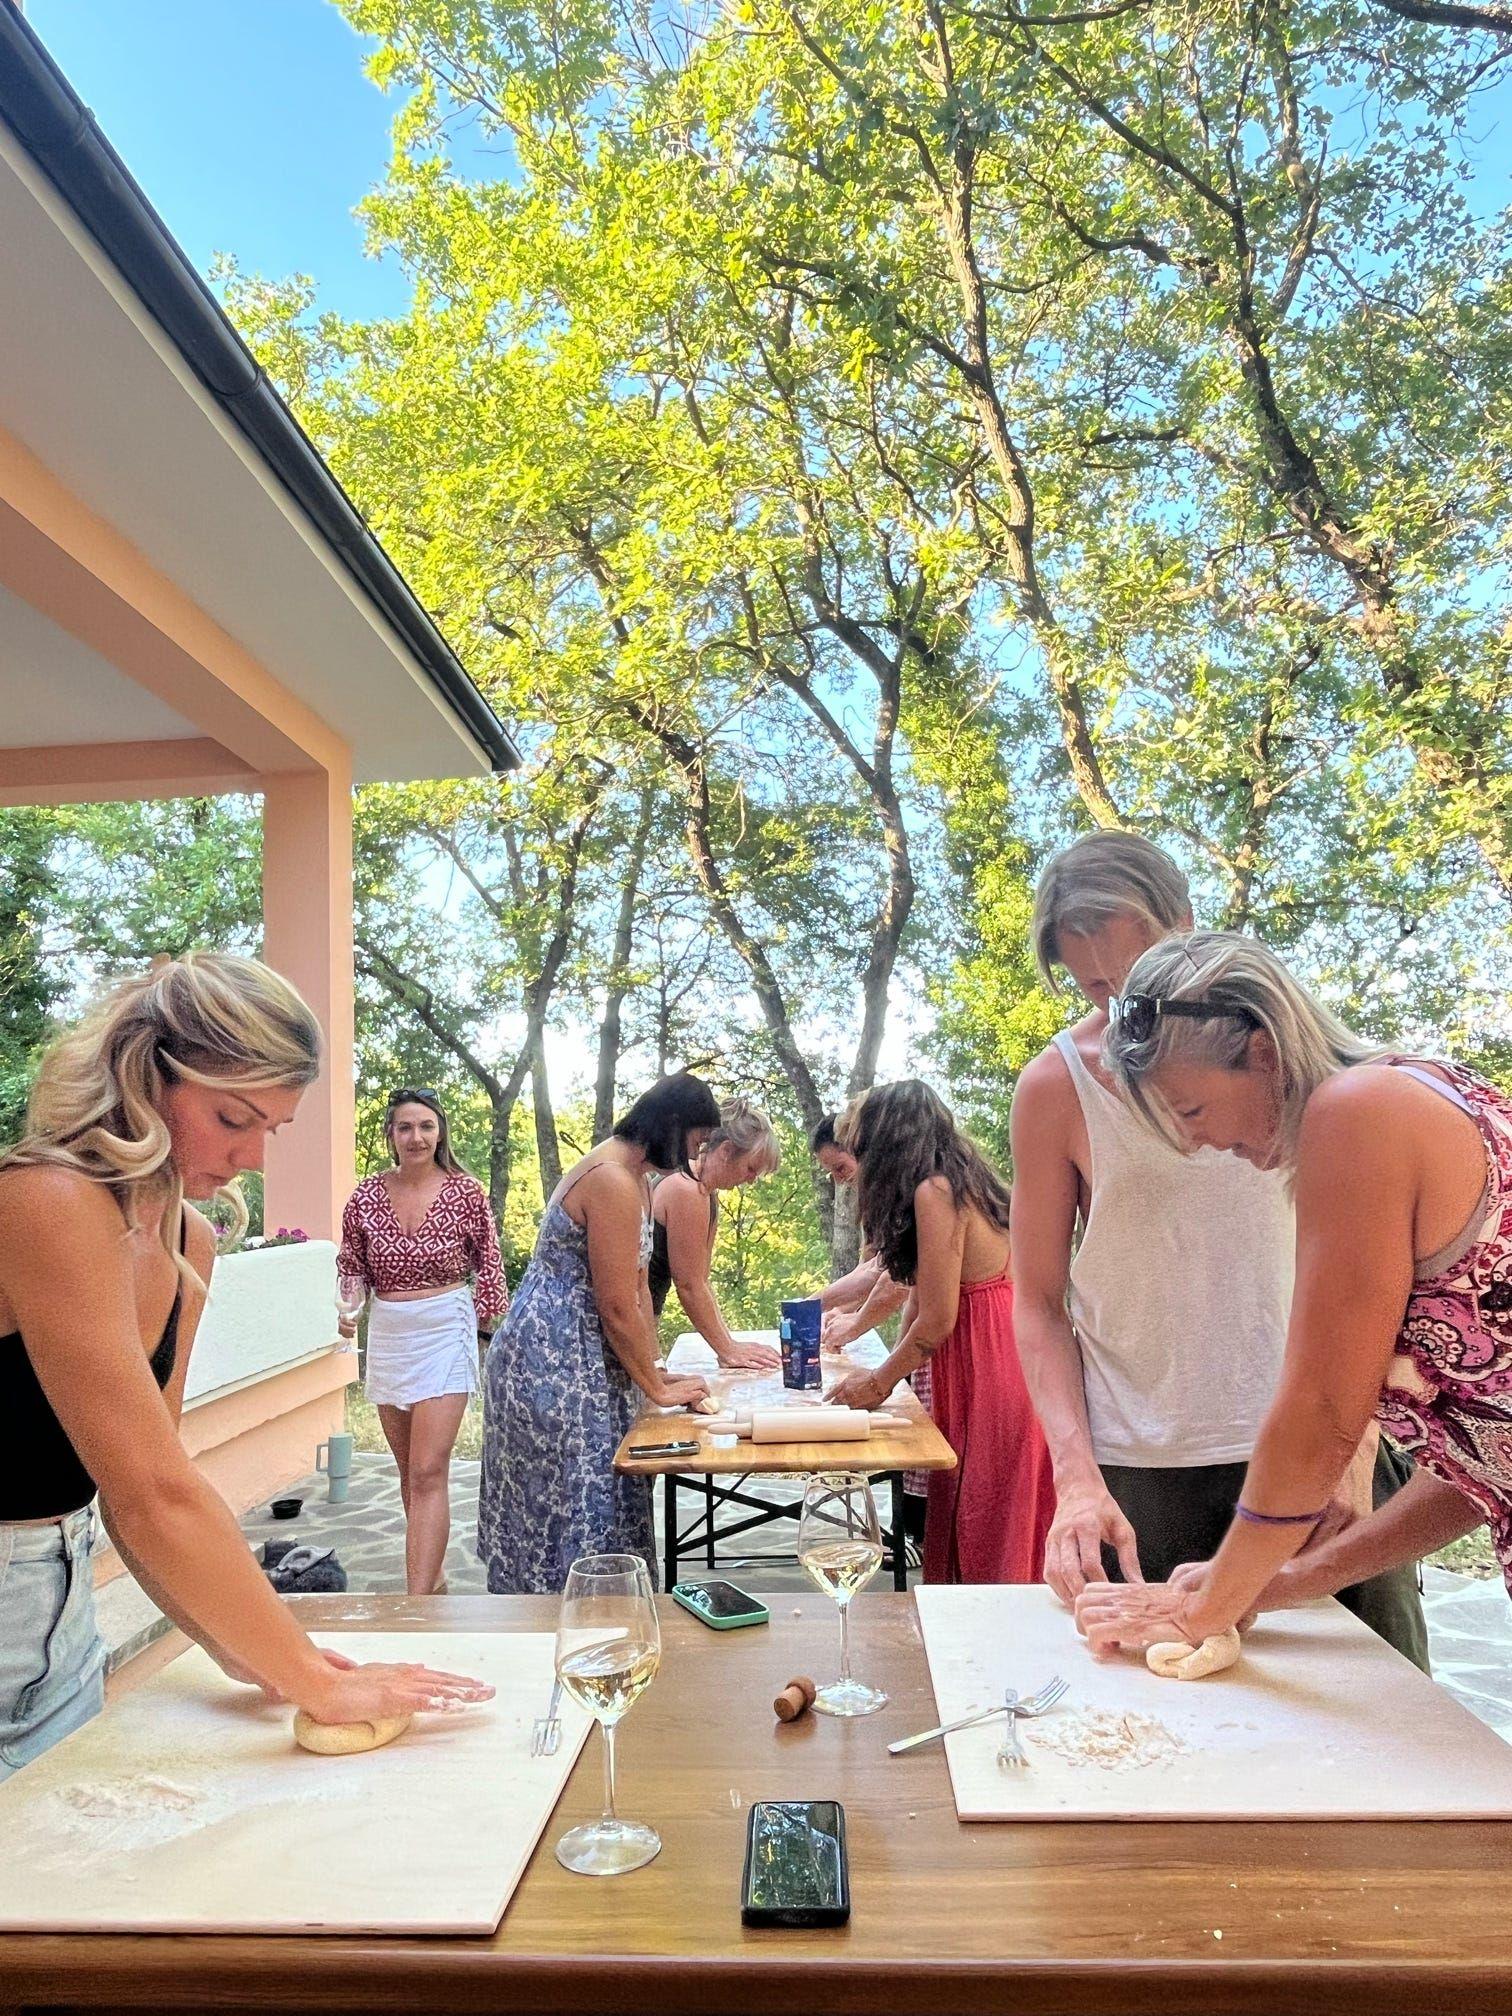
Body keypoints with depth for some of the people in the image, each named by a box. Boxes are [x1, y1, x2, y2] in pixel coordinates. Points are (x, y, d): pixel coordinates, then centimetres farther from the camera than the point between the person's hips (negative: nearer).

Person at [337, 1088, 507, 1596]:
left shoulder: (466, 1193, -8)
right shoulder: (367, 1196, 0)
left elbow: (489, 1269, 0)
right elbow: (352, 1264, 11)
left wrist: (495, 1340, 1)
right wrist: (350, 1305, -9)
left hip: (445, 1330, -4)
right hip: (388, 1332, 5)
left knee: (428, 1473, -10)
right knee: (410, 1472, 16)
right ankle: (432, 1577, 32)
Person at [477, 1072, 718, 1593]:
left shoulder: (634, 1176, 9)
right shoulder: (614, 1183, -23)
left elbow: (637, 1284, 12)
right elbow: (619, 1308, -21)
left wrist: (653, 1368, 9)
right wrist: (658, 1389, -10)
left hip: (576, 1362, 10)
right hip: (551, 1365, -10)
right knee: (576, 1500, 0)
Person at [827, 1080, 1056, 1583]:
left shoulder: (935, 1191, -15)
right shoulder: (963, 1181, 13)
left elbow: (937, 1320, -16)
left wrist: (878, 1383, -2)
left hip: (988, 1375, -9)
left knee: (982, 1556, 2)